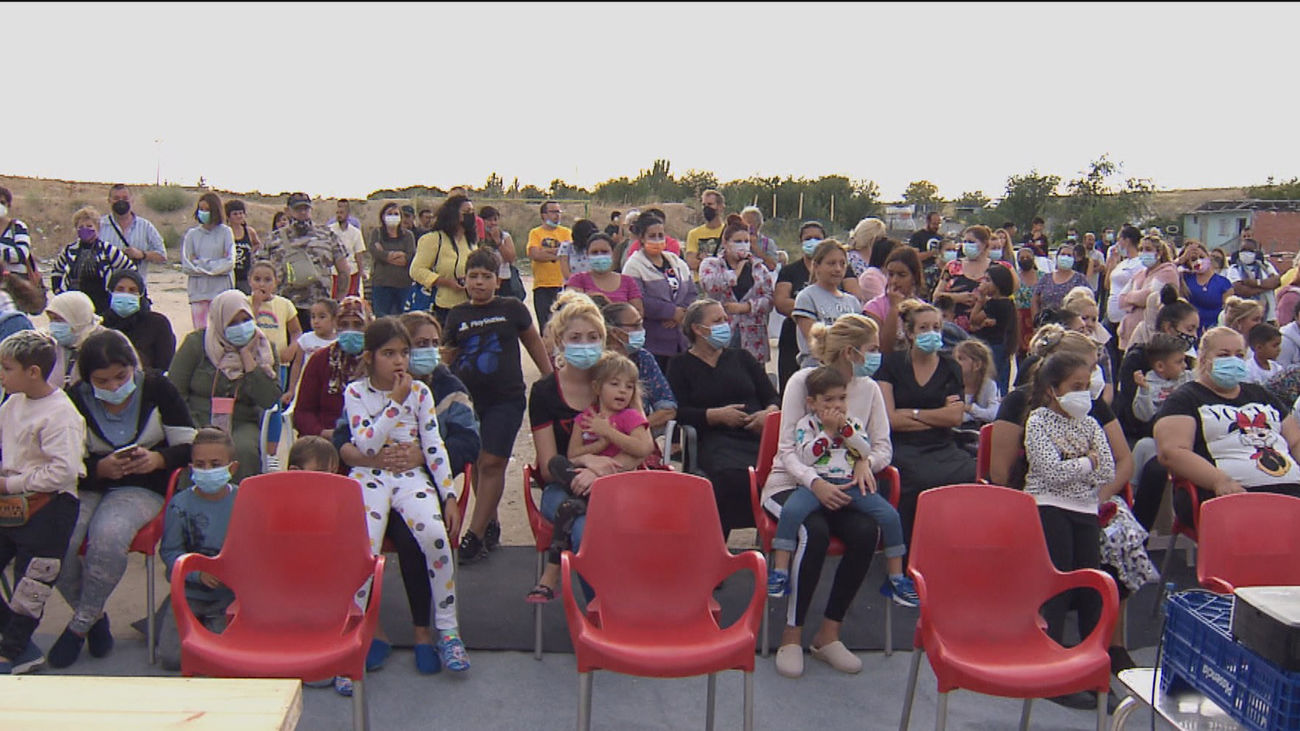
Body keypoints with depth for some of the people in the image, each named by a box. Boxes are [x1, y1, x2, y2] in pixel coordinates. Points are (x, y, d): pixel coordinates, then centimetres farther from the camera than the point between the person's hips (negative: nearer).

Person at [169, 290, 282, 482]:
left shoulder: (263, 349, 6)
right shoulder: (196, 343, 3)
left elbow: (269, 400, -8)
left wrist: (246, 355, -9)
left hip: (242, 424, 1)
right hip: (198, 421, -1)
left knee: (244, 451, -32)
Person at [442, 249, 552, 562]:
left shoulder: (511, 308, 2)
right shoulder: (457, 315, 8)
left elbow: (533, 342, 12)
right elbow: (447, 355, 16)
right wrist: (447, 354, -6)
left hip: (506, 398, -3)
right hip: (467, 399, 3)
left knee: (491, 464, -9)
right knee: (476, 465, 10)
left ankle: (475, 535, -4)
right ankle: (491, 524, 27)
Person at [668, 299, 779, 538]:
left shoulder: (741, 357, 27)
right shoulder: (681, 365, 16)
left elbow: (772, 396, 20)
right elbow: (679, 412, 1)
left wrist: (769, 413, -3)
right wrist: (717, 415, -12)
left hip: (758, 433, 4)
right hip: (715, 439, -3)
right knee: (733, 474, -37)